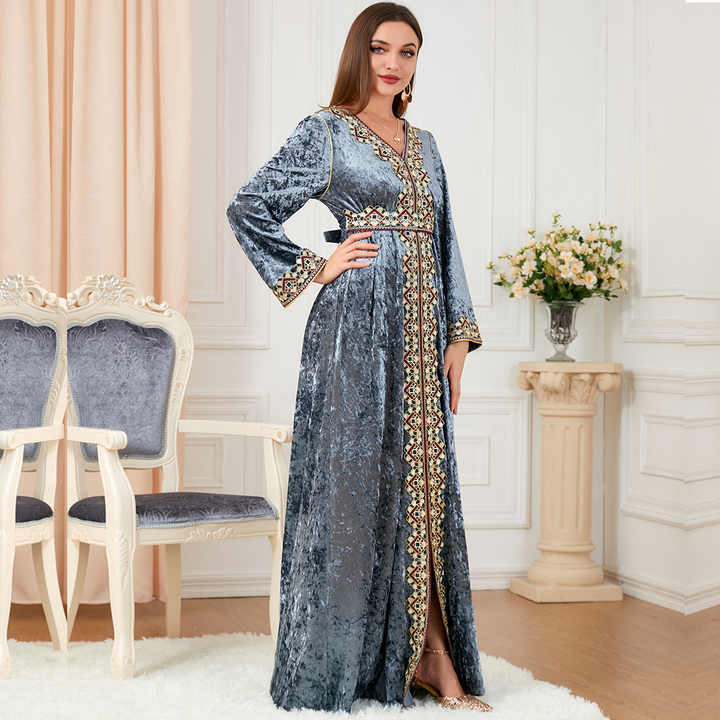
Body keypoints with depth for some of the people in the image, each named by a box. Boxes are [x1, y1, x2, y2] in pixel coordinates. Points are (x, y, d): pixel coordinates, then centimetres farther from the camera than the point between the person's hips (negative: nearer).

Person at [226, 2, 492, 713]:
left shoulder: (423, 144, 19)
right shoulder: (327, 130, 1)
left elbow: (444, 245, 18)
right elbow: (248, 209, -3)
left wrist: (459, 335, 11)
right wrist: (314, 269, -5)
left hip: (422, 327, 6)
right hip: (357, 322, -6)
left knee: (423, 482, 7)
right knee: (361, 479, -2)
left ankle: (433, 658, 16)